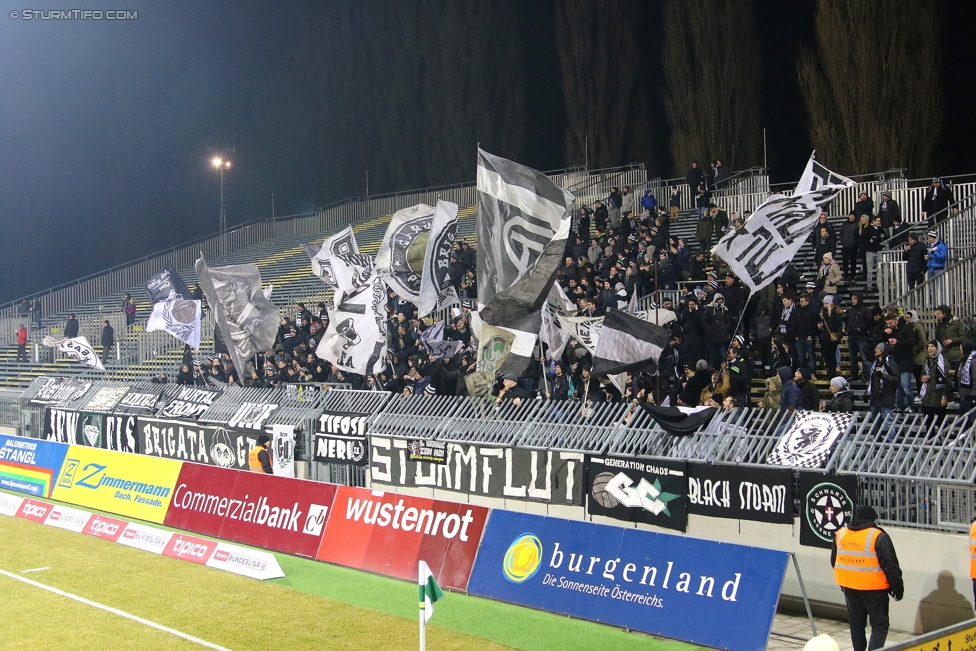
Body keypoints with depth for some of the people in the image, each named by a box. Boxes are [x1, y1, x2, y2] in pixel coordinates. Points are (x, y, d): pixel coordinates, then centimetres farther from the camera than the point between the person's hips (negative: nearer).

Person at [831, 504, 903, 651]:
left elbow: (834, 561, 16)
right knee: (879, 625, 1)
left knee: (856, 623, 17)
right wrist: (898, 588, -2)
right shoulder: (878, 537, -13)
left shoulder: (840, 534, 6)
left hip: (849, 587, 6)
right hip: (873, 589, -5)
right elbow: (891, 566, -11)